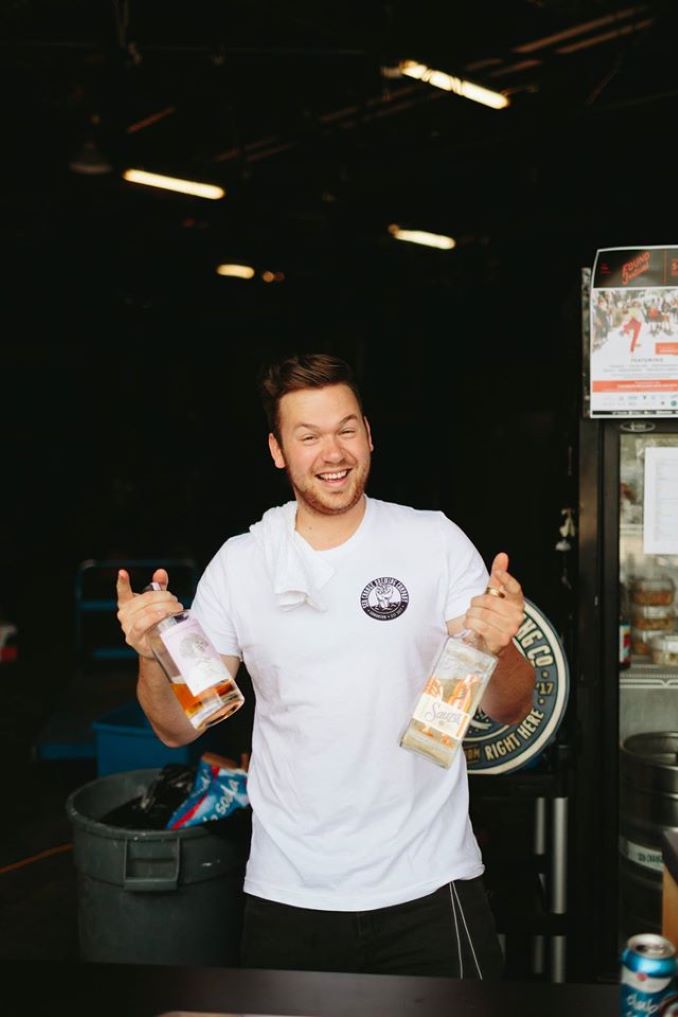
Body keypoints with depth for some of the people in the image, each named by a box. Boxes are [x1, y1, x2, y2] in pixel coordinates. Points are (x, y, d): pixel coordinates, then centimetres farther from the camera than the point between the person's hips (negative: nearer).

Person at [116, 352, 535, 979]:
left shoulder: (436, 541, -5)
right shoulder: (237, 564, -1)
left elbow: (511, 711, -5)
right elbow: (178, 728, 2)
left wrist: (497, 649, -26)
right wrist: (152, 655, -18)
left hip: (428, 883, -1)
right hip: (288, 896, 2)